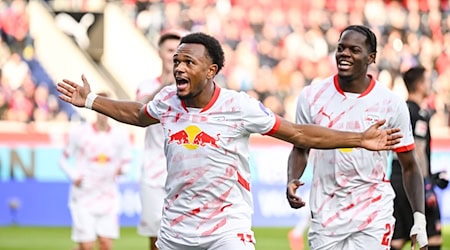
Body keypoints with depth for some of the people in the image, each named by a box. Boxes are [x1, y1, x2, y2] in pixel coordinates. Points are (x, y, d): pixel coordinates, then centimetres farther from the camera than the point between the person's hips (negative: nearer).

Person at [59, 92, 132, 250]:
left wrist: (122, 169, -10)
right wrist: (74, 176, -10)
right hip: (83, 195, -3)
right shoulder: (79, 133, -3)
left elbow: (126, 161, 13)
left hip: (108, 197, 3)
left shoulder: (120, 135, 3)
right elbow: (64, 159, 6)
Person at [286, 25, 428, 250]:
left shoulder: (391, 104, -4)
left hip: (373, 216, -2)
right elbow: (300, 149, 13)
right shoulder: (312, 96, 0)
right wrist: (292, 181, -8)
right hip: (325, 214, 2)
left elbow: (409, 166, 3)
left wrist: (419, 219, -5)